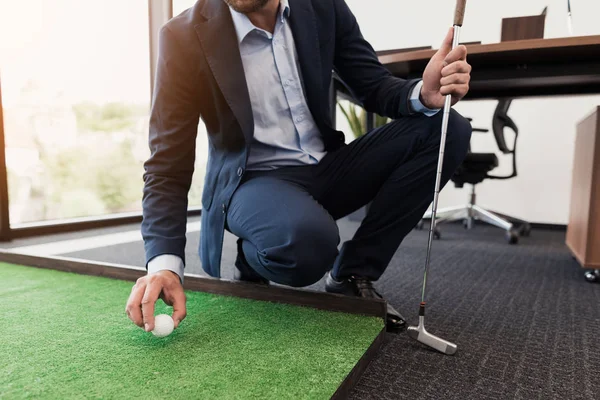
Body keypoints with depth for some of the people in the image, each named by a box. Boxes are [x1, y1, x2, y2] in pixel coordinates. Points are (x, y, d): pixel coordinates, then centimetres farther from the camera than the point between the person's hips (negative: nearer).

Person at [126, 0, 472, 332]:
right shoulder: (186, 37, -14)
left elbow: (374, 87, 5)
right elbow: (169, 163, -14)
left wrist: (424, 94, -19)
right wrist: (165, 263, -28)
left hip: (325, 168, 5)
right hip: (252, 181, -5)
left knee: (448, 129, -10)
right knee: (306, 240, -40)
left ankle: (352, 273, -4)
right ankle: (252, 264, 2)